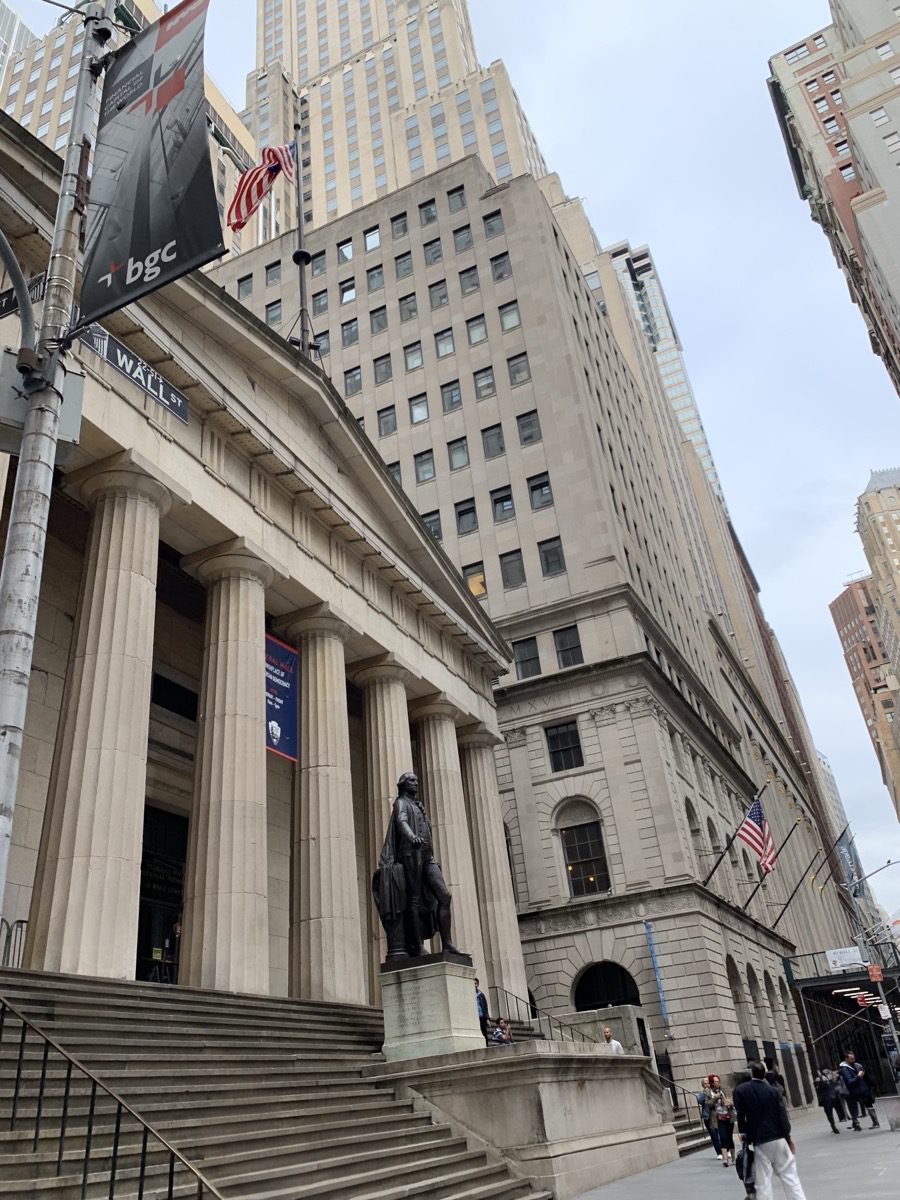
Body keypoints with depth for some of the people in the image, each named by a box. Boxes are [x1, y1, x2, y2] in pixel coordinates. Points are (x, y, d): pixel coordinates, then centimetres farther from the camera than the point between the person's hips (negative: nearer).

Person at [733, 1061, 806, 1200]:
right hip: (779, 1138, 2)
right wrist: (788, 1137, 10)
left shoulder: (740, 1090, -6)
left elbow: (740, 1114, -4)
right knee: (790, 1176, 10)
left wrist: (743, 1132, 13)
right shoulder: (773, 1091, -2)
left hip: (760, 1141, -2)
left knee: (763, 1182, 3)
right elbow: (782, 1116, -2)